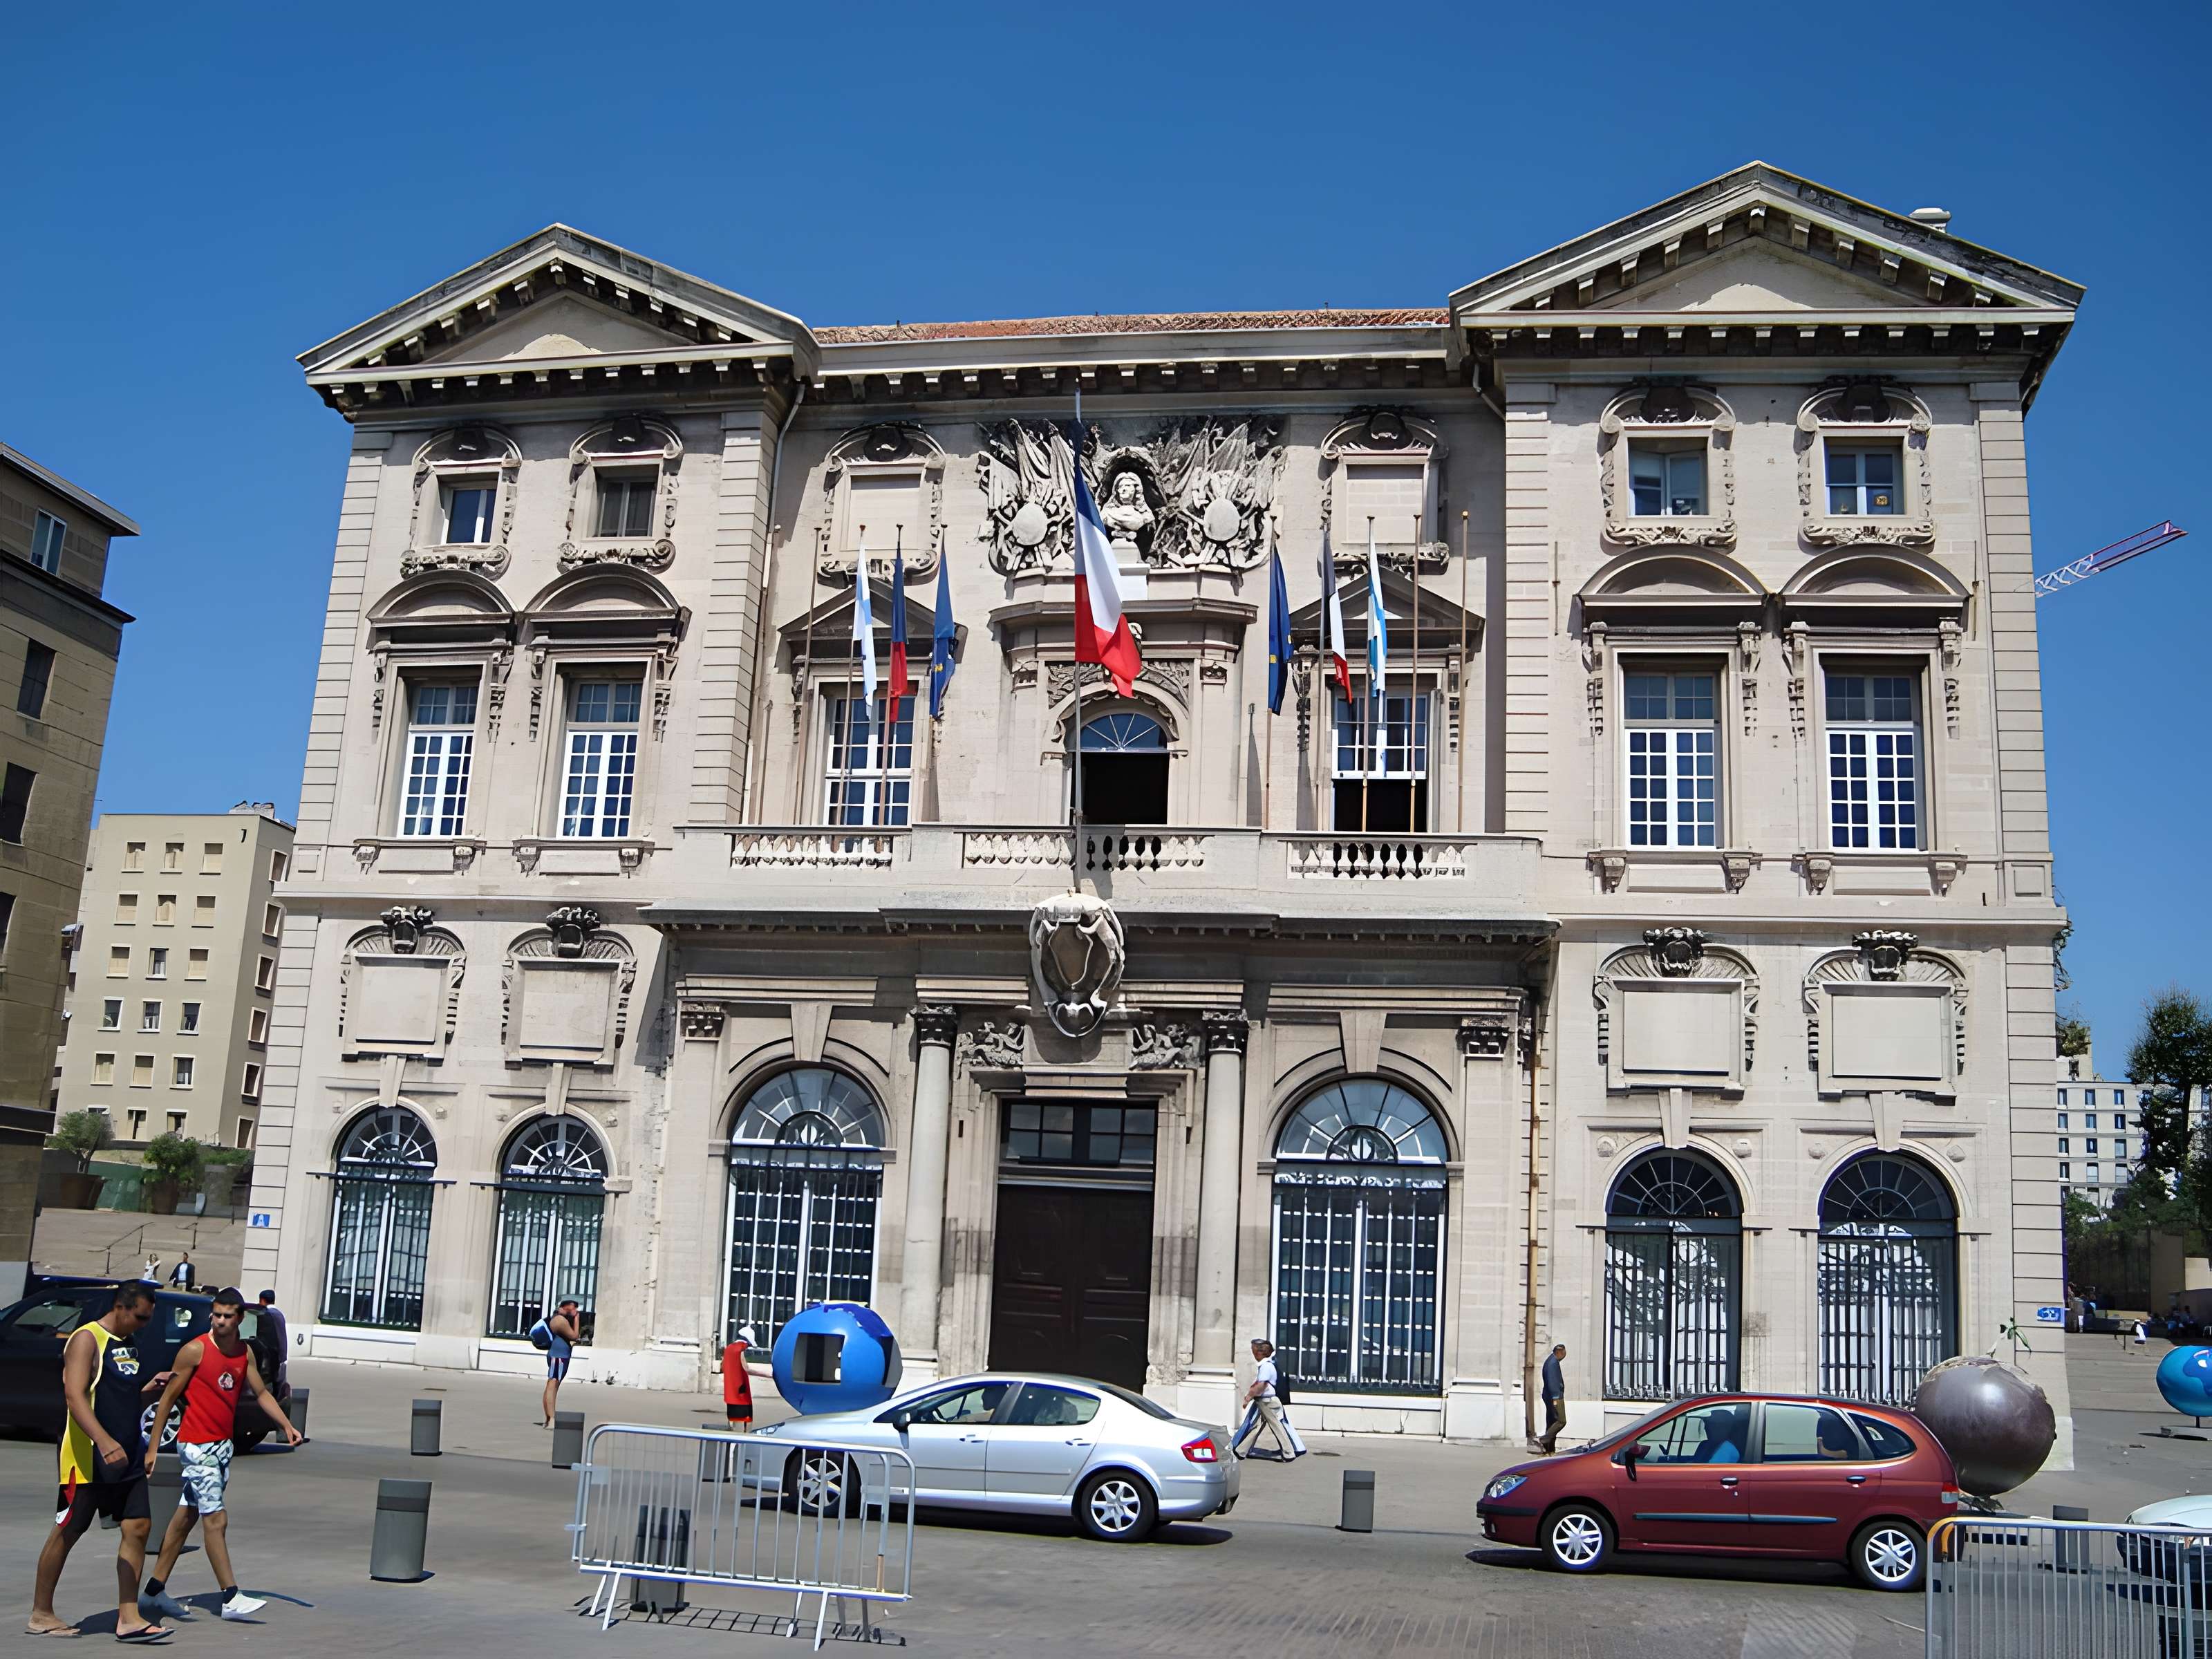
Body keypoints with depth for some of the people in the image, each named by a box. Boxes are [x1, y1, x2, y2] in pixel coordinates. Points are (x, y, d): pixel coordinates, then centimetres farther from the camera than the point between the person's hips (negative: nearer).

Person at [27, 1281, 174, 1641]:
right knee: (67, 1532, 4)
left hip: (126, 1457, 8)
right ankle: (40, 1614, 20)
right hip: (88, 1458, -8)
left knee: (138, 1527, 0)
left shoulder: (127, 1344, 15)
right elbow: (74, 1396, -24)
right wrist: (105, 1442, -36)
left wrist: (150, 1385, 7)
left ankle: (129, 1617, 2)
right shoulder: (87, 1339, -12)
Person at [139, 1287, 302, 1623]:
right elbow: (169, 1398, -7)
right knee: (216, 1519, -10)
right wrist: (153, 1447, -6)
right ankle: (230, 1598, -10)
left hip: (223, 1444, 7)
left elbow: (261, 1392, 13)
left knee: (186, 1516, 13)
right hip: (196, 1446, -7)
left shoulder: (245, 1352, 6)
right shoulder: (195, 1350, -12)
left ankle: (154, 1590, 24)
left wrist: (286, 1425, 1)